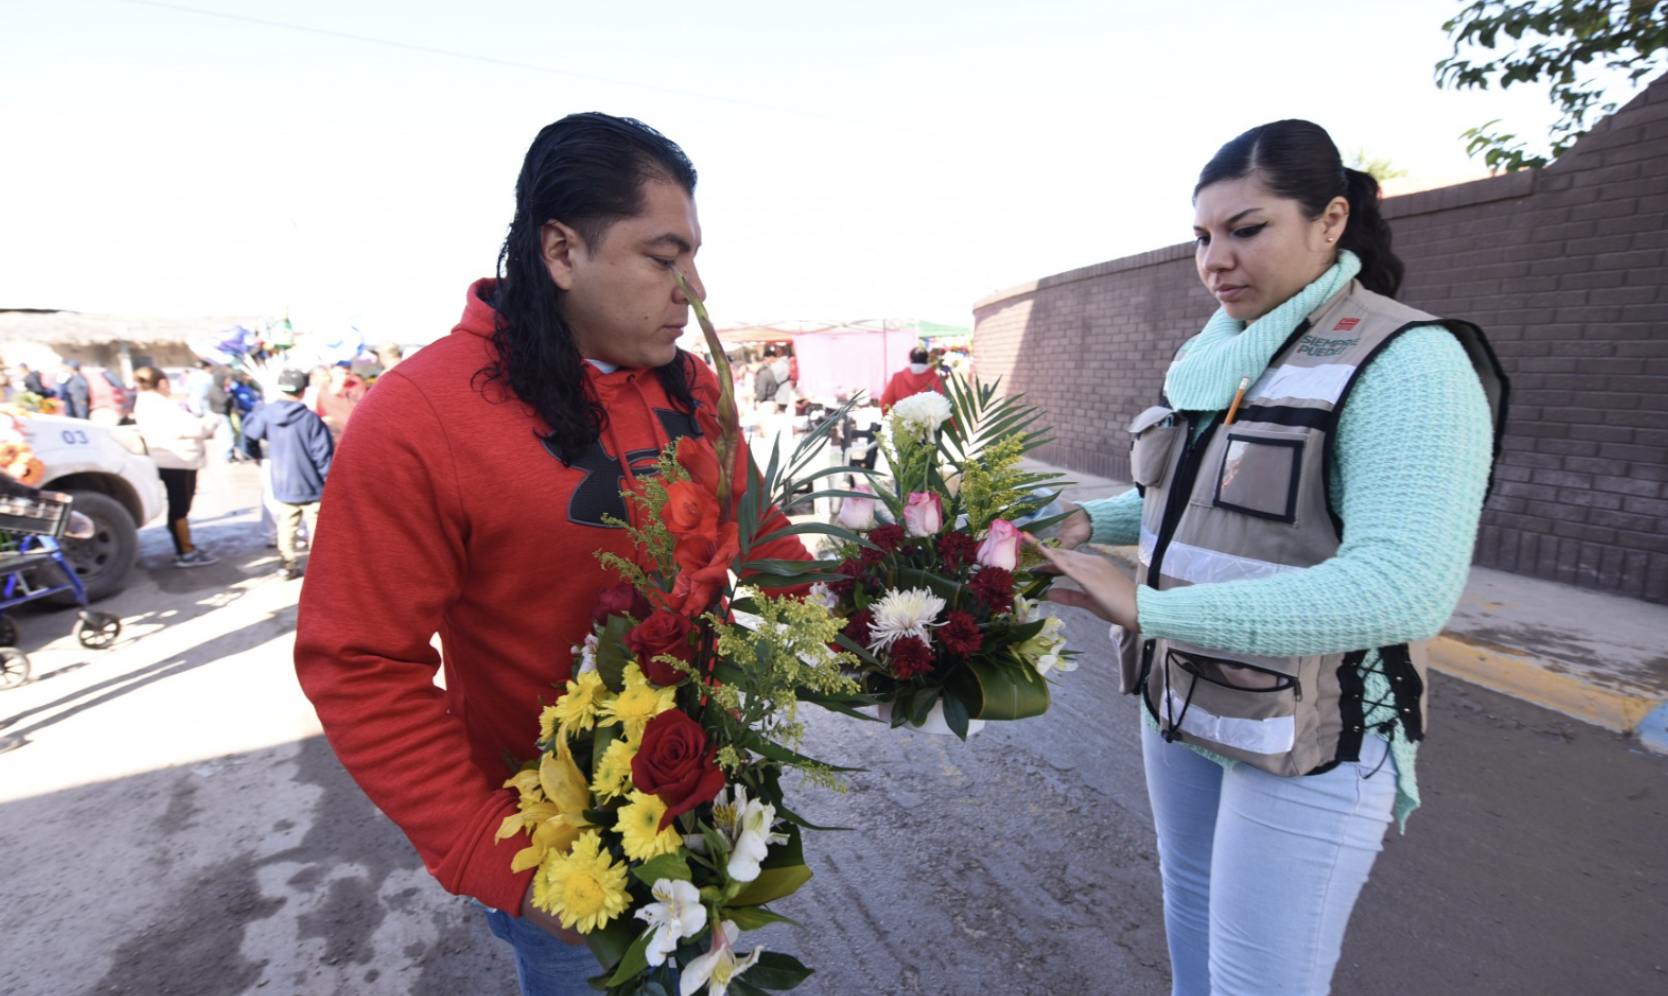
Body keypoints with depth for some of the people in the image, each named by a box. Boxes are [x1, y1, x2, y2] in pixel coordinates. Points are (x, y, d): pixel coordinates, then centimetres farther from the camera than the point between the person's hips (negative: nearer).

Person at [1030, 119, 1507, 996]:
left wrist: (1145, 607, -36)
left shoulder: (1408, 365, -19)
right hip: (1179, 697, 7)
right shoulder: (1209, 357, 5)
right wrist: (1092, 520, -1)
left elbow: (1403, 587, -31)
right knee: (1190, 908, 25)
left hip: (1313, 735, -7)